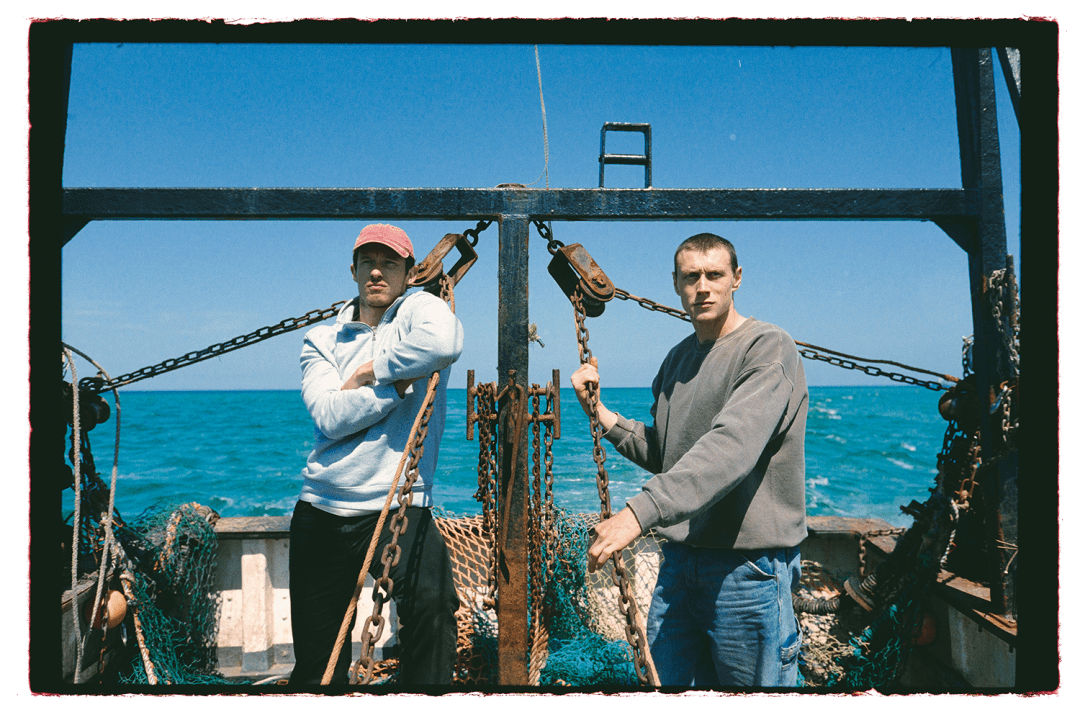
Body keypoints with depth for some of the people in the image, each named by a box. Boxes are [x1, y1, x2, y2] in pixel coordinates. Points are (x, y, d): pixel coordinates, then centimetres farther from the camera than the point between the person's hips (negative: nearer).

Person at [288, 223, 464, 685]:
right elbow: (329, 417, -8)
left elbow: (444, 342, -24)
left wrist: (369, 372, -12)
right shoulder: (321, 339, 11)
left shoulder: (420, 309, 3)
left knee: (434, 605, -24)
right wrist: (400, 381, -12)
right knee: (316, 660, 11)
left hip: (397, 506, -3)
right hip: (321, 509, 3)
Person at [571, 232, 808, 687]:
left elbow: (731, 448, -28)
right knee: (667, 683, 14)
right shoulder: (677, 358, 13)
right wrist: (600, 411, 6)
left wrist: (640, 511, -36)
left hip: (747, 566, -7)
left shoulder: (769, 348, -12)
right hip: (679, 559, 7)